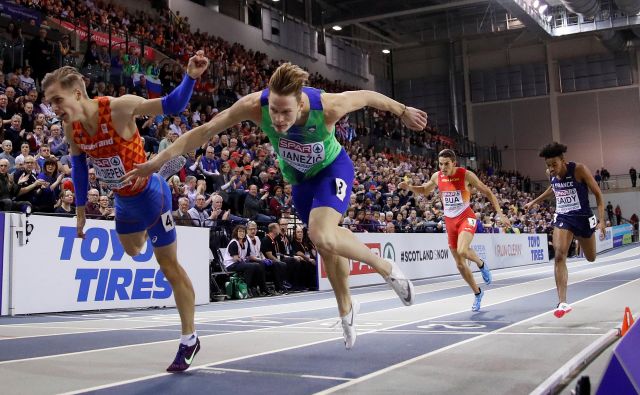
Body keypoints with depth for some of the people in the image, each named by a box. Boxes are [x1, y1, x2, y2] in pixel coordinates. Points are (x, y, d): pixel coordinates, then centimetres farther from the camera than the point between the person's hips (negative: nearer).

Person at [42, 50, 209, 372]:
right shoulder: (71, 127, -11)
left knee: (169, 267, 0)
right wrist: (81, 208, 11)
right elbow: (78, 165, 7)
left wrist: (190, 77, -42)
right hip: (123, 201, 7)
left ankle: (189, 339, 12)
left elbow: (171, 105, -25)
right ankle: (150, 230, 67)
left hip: (150, 194, -7)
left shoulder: (119, 107, -29)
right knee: (132, 250, 30)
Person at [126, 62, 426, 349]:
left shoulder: (327, 106, -37)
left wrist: (403, 111, 0)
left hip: (333, 169, -4)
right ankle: (346, 309, 40)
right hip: (299, 177, 4)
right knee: (327, 246, 16)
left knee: (322, 236, -29)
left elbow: (367, 96, -17)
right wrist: (159, 159, -28)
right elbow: (205, 131, -25)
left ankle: (386, 268, -3)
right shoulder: (254, 105, -32)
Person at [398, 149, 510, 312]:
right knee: (459, 263, 7)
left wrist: (500, 213, -12)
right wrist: (409, 187, 1)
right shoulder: (437, 177, 0)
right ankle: (477, 293, 28)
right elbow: (425, 190, 20)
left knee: (462, 250, -31)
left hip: (466, 218, -5)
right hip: (450, 221, 5)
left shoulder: (466, 175, -12)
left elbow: (487, 192, -5)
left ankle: (481, 264, 4)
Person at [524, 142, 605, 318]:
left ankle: (579, 240, 55)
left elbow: (598, 193, -15)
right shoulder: (551, 173, -5)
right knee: (559, 255, -19)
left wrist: (601, 221, -23)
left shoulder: (579, 169, -20)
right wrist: (534, 202, 24)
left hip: (583, 217, -2)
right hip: (562, 218, 2)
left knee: (591, 258, 17)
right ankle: (562, 302, -21)